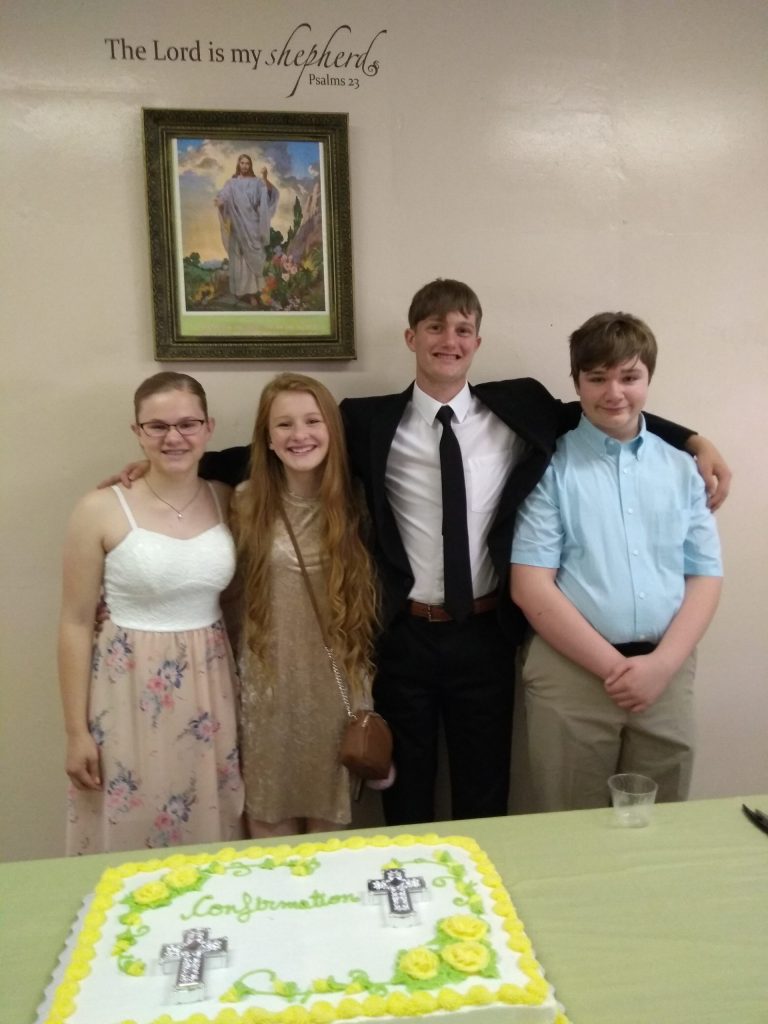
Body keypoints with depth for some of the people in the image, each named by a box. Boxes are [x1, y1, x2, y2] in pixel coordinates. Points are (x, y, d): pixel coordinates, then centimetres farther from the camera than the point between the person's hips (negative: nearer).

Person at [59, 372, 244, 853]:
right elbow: (77, 623, -5)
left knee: (212, 832, 14)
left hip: (210, 687, 3)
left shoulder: (228, 500, 0)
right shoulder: (101, 511, -10)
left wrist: (246, 689, 7)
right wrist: (76, 731, -5)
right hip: (131, 692, -3)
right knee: (131, 833, 9)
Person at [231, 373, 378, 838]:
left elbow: (368, 604, 1)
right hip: (269, 685, 0)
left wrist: (369, 699, 2)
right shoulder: (246, 503, -4)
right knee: (270, 816, 13)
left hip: (337, 686, 0)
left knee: (330, 815, 15)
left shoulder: (353, 504, -4)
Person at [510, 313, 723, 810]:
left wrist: (662, 663, -8)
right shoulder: (551, 466, -3)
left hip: (666, 672, 3)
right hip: (572, 671, -3)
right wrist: (613, 665, -12)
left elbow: (705, 577, 7)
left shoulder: (682, 468, 9)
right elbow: (531, 587, -8)